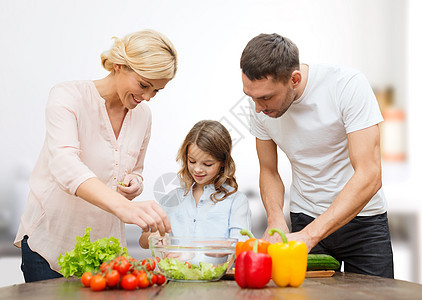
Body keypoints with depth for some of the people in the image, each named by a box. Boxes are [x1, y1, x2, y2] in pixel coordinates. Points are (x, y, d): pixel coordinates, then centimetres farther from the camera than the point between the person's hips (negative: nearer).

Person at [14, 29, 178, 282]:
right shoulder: (68, 97, -14)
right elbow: (64, 165, -33)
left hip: (106, 244, 5)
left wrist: (133, 185, -9)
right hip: (51, 240, -4)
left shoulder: (142, 114, 4)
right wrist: (122, 206, -49)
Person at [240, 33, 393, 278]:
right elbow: (269, 172, 4)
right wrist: (276, 220, -17)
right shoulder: (259, 103, -9)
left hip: (362, 218, -3)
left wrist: (309, 235, -34)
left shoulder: (349, 85, -24)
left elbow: (369, 176, -28)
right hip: (305, 218, 3)